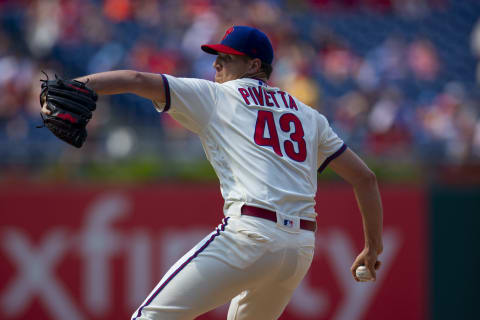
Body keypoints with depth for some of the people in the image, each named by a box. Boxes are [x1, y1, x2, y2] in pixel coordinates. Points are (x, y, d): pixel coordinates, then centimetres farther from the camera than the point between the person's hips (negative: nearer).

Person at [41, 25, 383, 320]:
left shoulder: (213, 96, 12)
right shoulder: (308, 116, 25)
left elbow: (137, 80, 1)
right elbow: (364, 176, 23)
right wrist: (373, 247, 29)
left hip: (249, 235, -6)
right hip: (303, 247, 7)